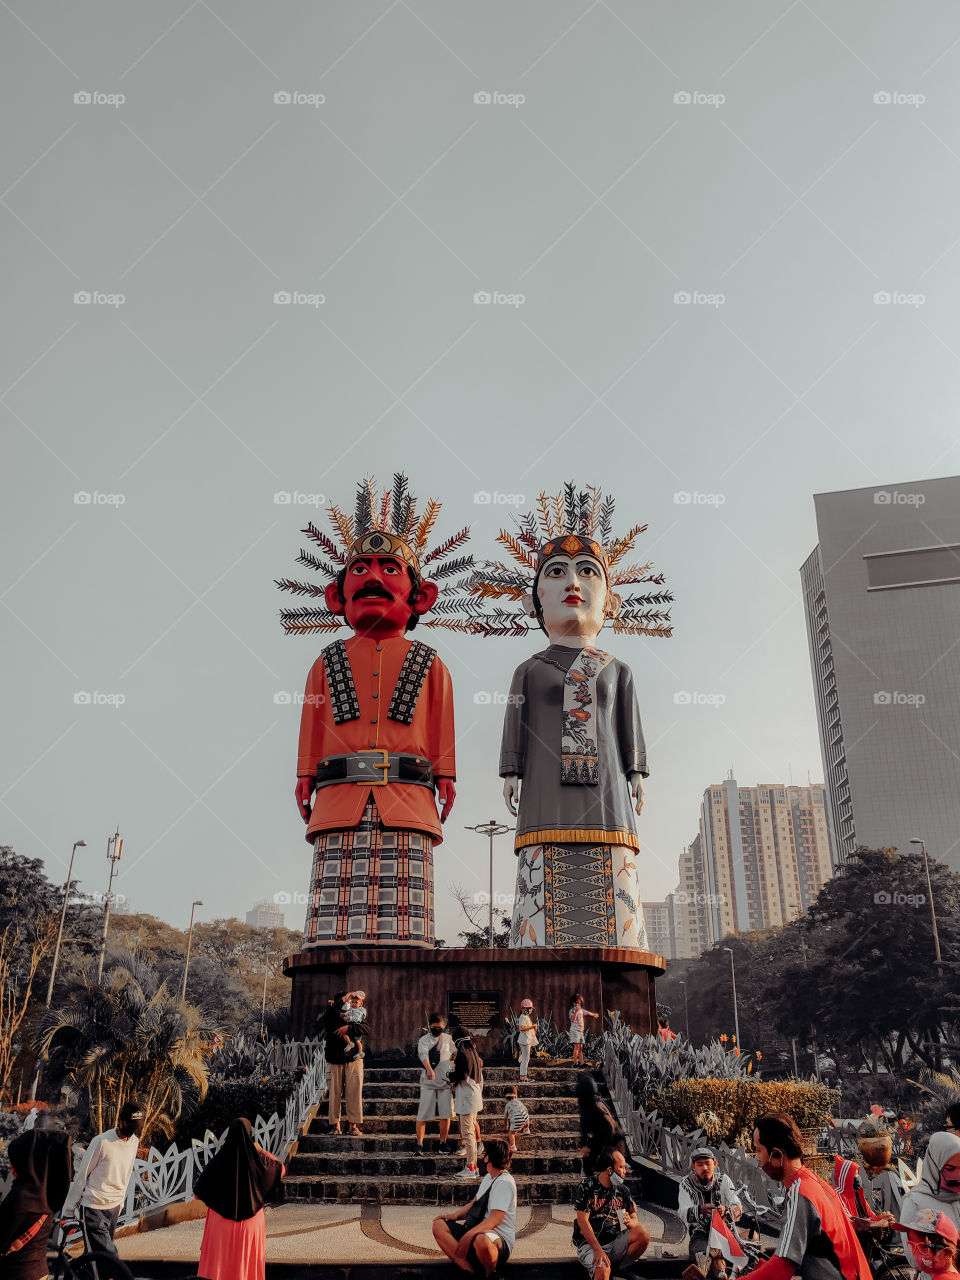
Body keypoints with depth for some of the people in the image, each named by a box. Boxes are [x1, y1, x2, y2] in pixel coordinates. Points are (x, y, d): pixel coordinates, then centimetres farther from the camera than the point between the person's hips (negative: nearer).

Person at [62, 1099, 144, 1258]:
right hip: (93, 1208, -6)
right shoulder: (101, 1142, -16)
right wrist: (68, 1210, -4)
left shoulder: (134, 1141, 5)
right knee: (109, 1256, -13)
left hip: (113, 1208, 6)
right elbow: (81, 1175, -8)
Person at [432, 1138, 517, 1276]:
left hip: (500, 1238, -10)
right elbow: (475, 1203, 24)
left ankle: (490, 1275, -11)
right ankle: (469, 1270, -16)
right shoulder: (489, 1177, 17)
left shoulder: (504, 1183, -14)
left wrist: (469, 1235, -28)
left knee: (481, 1240, -43)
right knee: (439, 1225, -3)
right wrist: (456, 1214, 6)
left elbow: (496, 1219, -23)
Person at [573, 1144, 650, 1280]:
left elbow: (635, 1218, 9)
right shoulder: (587, 1186, -8)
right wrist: (598, 1250, -25)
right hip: (590, 1244, -7)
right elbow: (582, 1221, -15)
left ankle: (620, 1269, 0)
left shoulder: (621, 1189, 8)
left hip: (614, 1242, 7)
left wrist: (630, 1222, -17)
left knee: (643, 1234, -16)